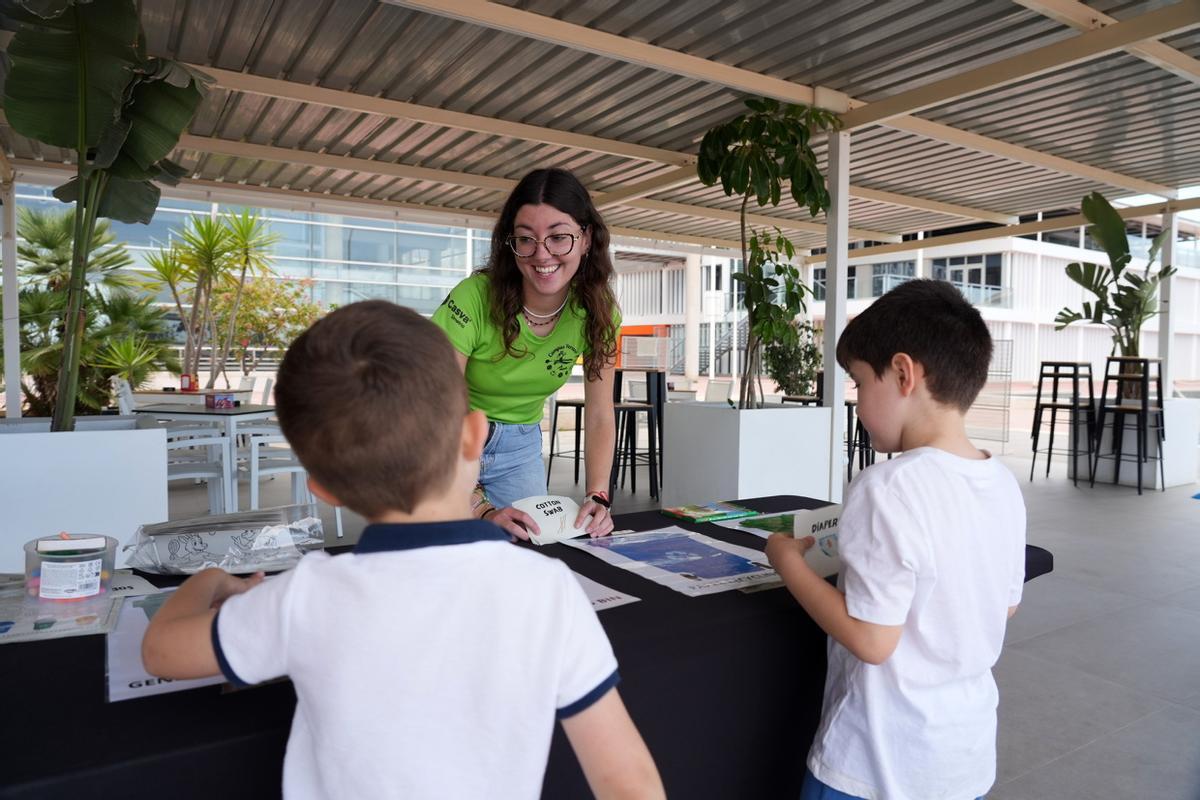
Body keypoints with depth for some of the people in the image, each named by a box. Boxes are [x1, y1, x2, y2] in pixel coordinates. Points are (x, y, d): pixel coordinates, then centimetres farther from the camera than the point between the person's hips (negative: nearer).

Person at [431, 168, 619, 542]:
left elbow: (599, 415, -10)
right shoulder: (474, 298, -27)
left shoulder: (597, 312, -14)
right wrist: (482, 509, -37)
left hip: (520, 445, 3)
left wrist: (597, 497, -23)